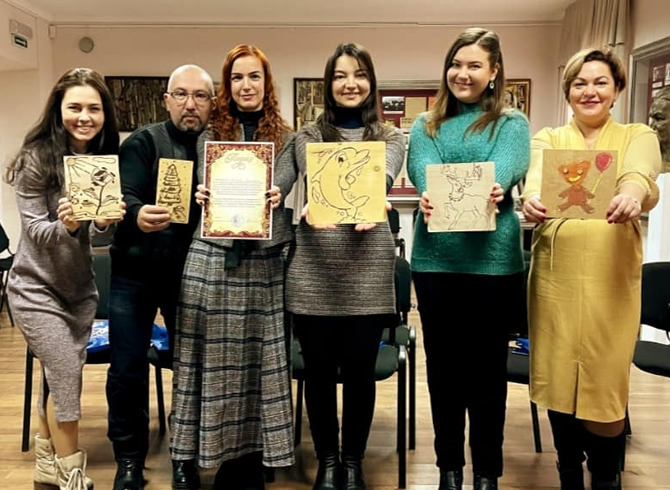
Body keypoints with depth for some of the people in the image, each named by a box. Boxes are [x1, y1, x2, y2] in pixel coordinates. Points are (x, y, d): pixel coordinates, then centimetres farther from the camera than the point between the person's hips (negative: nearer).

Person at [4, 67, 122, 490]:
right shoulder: (37, 157, -15)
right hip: (37, 288, -4)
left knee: (59, 376, 11)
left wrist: (107, 221, -23)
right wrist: (64, 225, -35)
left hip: (80, 287, 5)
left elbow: (100, 227, -1)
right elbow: (34, 229, -15)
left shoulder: (106, 156, -2)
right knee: (68, 377, -7)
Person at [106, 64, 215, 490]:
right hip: (136, 272, -2)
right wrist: (138, 216, -40)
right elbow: (122, 199, -18)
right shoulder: (143, 142, -5)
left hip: (192, 275, 2)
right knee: (128, 368, 1)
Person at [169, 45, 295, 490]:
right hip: (212, 257, 0)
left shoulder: (285, 138, 11)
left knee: (257, 359, 4)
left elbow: (281, 183, -6)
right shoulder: (211, 134, 13)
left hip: (262, 261, 0)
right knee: (208, 357, 2)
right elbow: (205, 187, -1)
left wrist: (272, 196, -29)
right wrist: (204, 197, -24)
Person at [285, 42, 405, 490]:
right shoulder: (309, 136, 12)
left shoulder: (391, 139, 11)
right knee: (319, 370, 8)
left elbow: (382, 180, -8)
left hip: (368, 269, 0)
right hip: (314, 268, 0)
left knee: (360, 370, 7)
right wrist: (314, 208, -29)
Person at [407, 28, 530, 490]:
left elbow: (504, 170, -13)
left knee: (488, 366, 8)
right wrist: (430, 198, -31)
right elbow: (423, 172, -7)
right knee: (443, 364, 11)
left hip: (494, 260, -2)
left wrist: (493, 191, -37)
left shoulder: (512, 123, 7)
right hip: (436, 259, 2)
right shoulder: (426, 125, 12)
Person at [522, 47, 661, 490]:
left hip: (612, 277, -1)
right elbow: (537, 177, -12)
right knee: (559, 377, 9)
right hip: (556, 275, 2)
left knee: (606, 381, 2)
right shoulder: (548, 139, 11)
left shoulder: (638, 137, 8)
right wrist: (532, 199, -35)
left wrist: (631, 196, -40)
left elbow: (639, 175, -16)